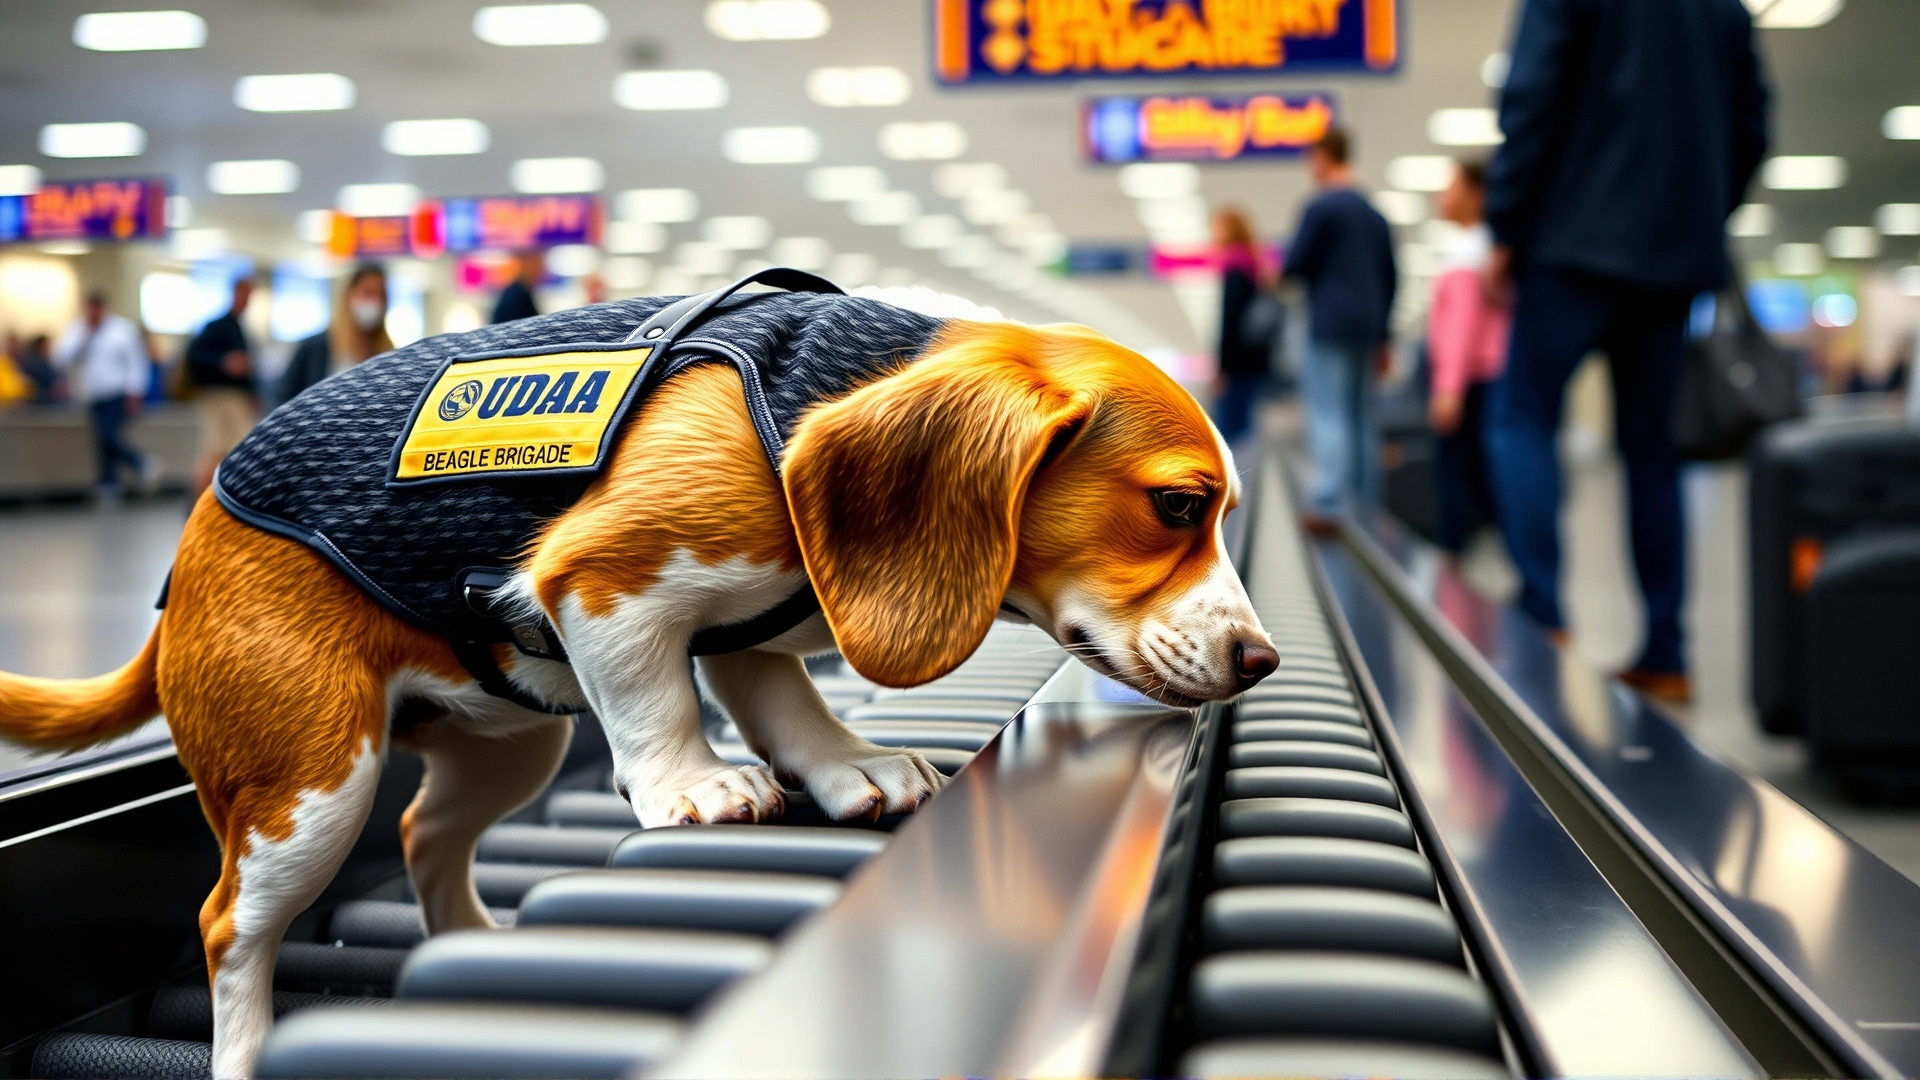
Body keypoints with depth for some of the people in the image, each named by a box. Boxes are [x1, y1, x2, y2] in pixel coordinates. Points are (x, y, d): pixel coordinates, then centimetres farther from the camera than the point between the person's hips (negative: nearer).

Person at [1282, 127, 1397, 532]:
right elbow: (1391, 278, 16)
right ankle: (1366, 496, 13)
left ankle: (1329, 503, -14)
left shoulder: (1320, 207, -7)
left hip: (1330, 326, -7)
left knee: (1329, 414, -8)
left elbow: (1295, 263, -10)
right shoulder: (1375, 214, 15)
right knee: (1360, 414, 12)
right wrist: (1381, 337, 20)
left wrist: (1276, 276, 14)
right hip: (1366, 327, 7)